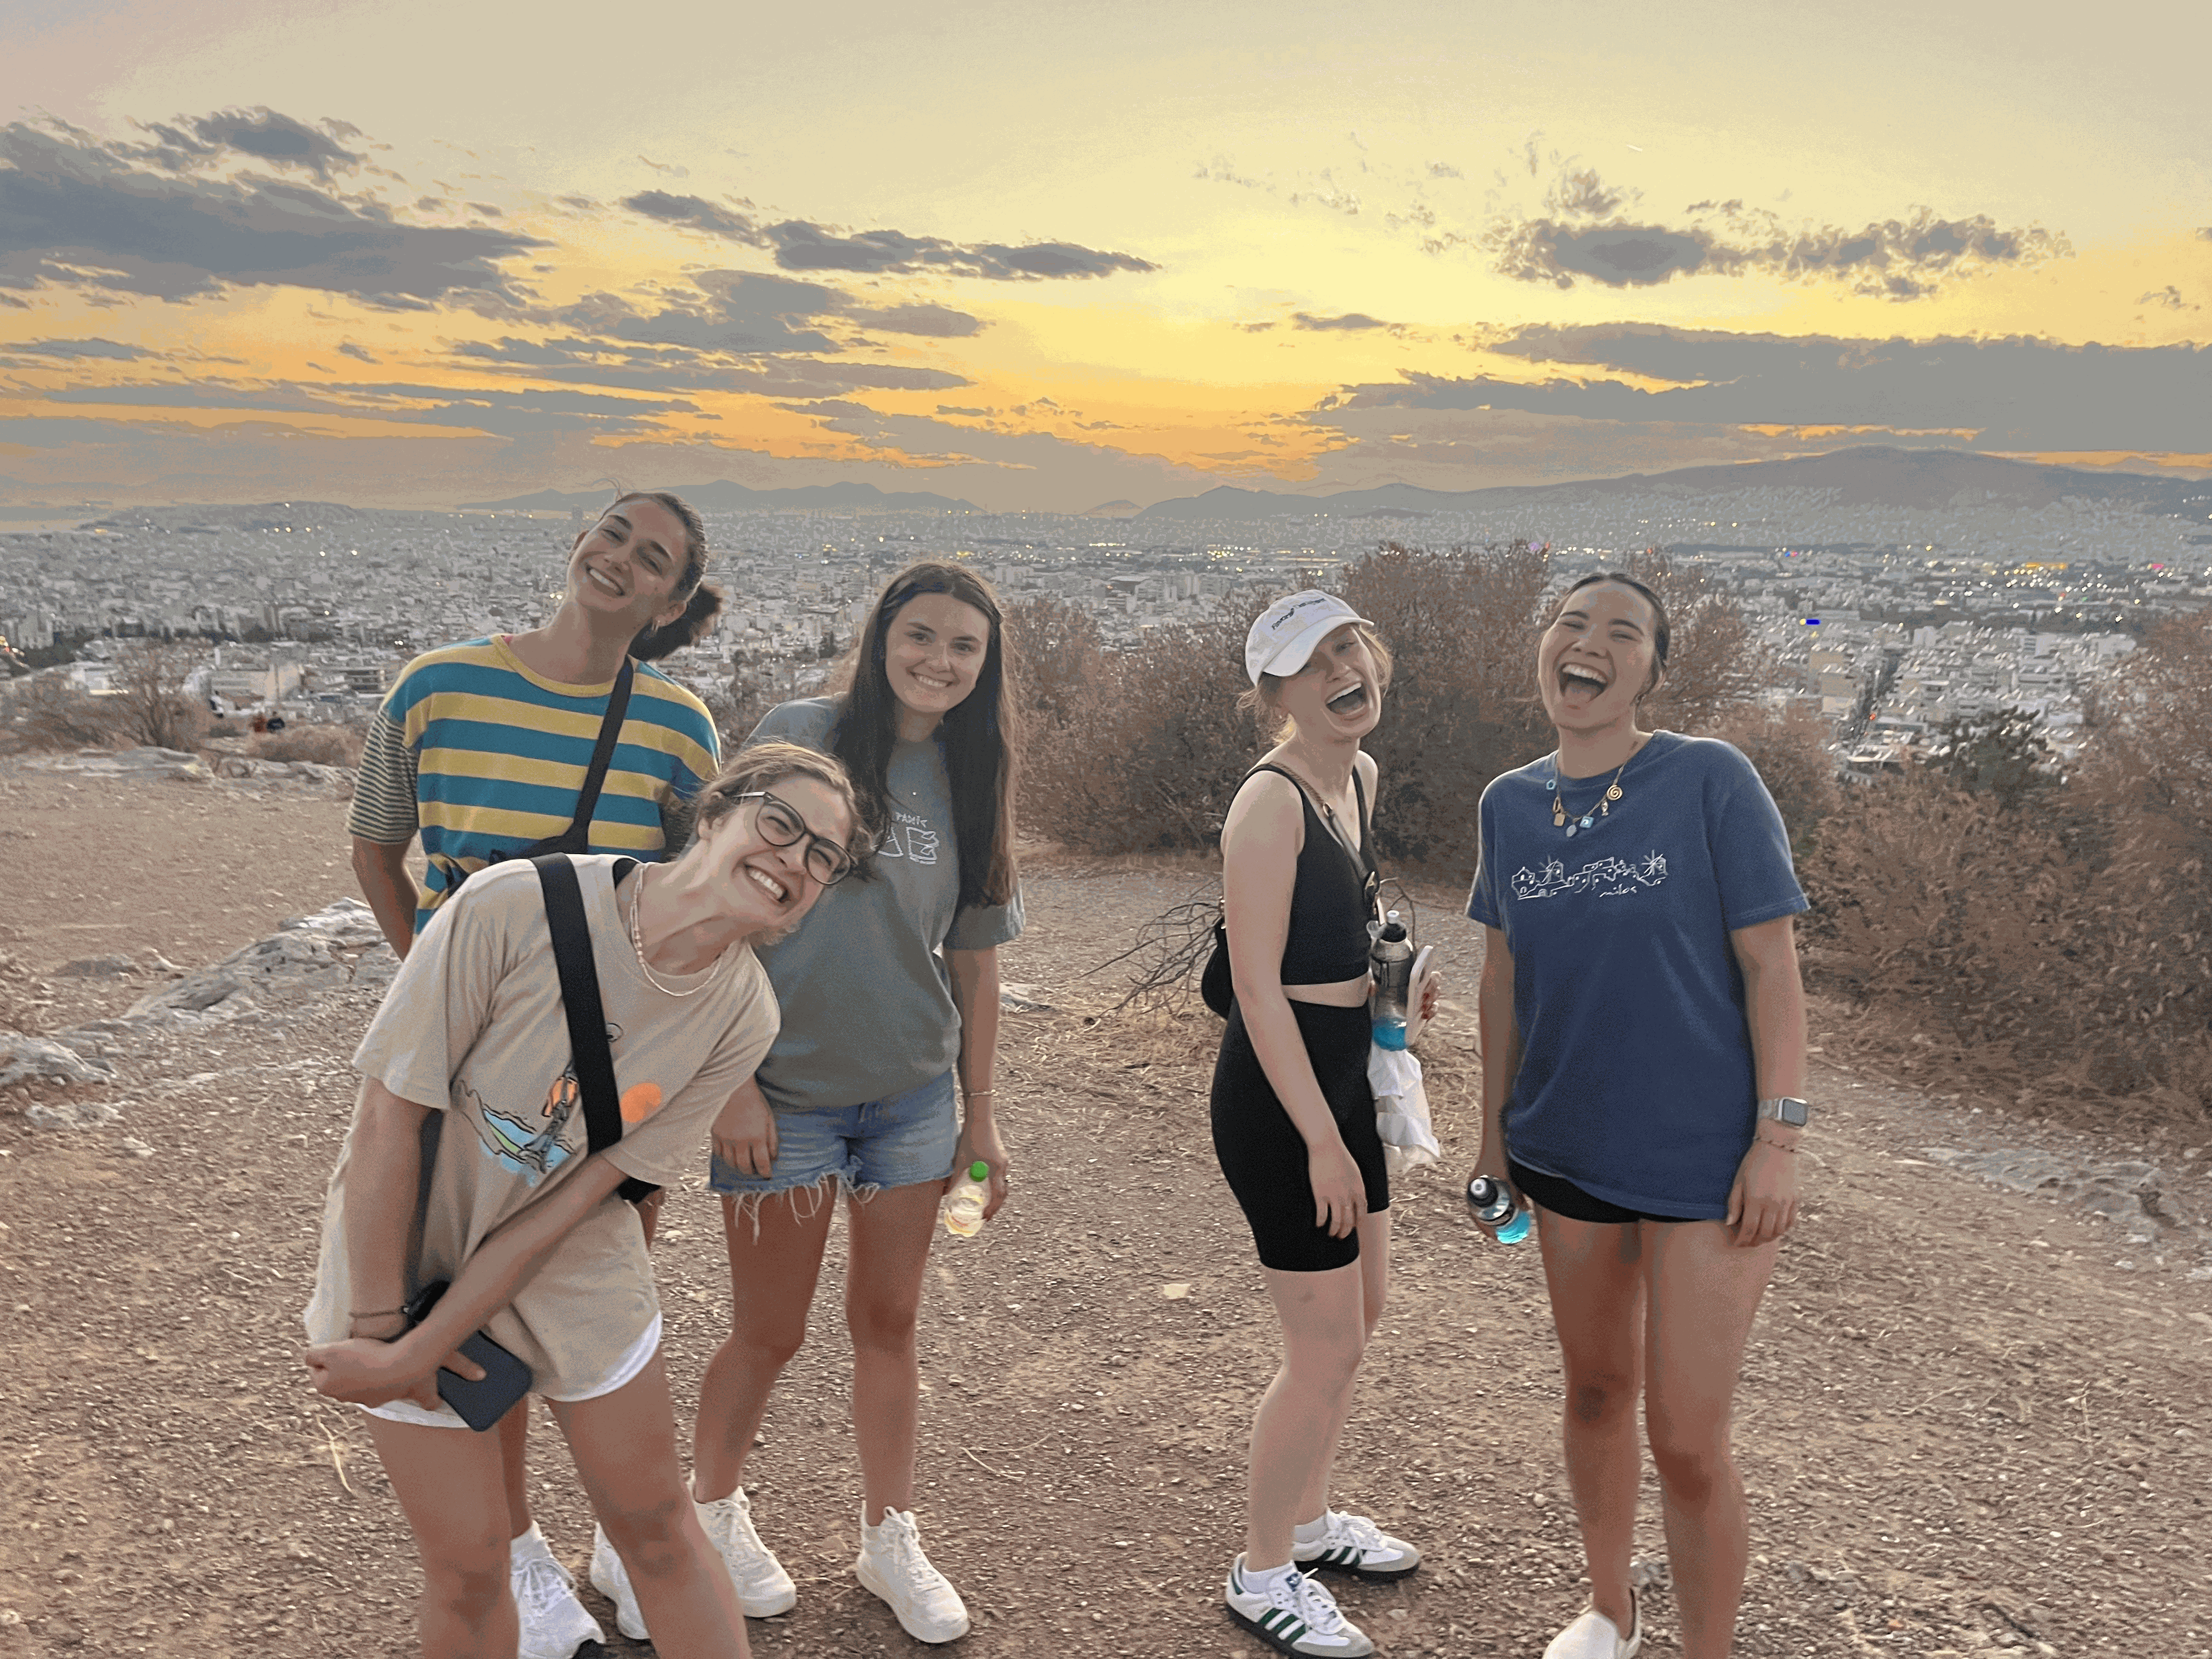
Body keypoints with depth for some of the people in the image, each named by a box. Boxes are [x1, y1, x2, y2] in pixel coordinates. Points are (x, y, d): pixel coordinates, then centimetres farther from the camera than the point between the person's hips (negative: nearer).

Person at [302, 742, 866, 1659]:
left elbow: (571, 1201, -16)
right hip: (403, 1250, -2)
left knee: (657, 1524, 12)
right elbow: (389, 1114, -20)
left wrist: (409, 1360, -15)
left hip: (571, 1270, 3)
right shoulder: (517, 907, -28)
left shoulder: (742, 1017, -15)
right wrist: (379, 1326, -13)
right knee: (469, 1567, 6)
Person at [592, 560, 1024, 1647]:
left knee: (889, 1322, 14)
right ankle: (714, 1509, 36)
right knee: (769, 1333, 9)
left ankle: (889, 1538, 33)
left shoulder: (967, 779, 5)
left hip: (913, 1093, 4)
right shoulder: (799, 739, -11)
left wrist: (980, 1112, 11)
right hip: (786, 1093, -4)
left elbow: (975, 958, 10)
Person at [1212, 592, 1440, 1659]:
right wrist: (1322, 1139, -21)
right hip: (1279, 1092, -9)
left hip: (1346, 1074, 9)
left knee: (1360, 1312, 21)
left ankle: (1304, 1517, 42)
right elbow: (1258, 986, -22)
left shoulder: (1359, 776, 7)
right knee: (1326, 1350, 0)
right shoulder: (1270, 802, -20)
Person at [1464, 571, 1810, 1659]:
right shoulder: (1510, 804, 1)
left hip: (1704, 1159, -4)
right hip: (1567, 1149, 5)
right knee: (1595, 1387, 20)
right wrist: (1495, 1127, 12)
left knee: (1687, 1441, 0)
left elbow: (1770, 966, -10)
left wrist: (1779, 1138, -13)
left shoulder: (1712, 782, -12)